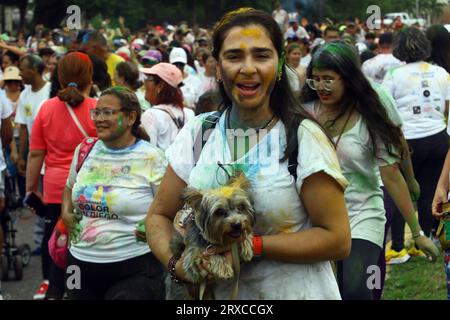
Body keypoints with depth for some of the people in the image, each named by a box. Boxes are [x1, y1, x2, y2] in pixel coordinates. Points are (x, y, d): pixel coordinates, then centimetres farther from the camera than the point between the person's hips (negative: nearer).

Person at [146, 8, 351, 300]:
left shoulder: (303, 136, -13)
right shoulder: (197, 133, -2)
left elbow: (338, 239, -15)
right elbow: (159, 216, 4)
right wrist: (175, 263, -16)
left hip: (293, 290, -3)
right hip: (217, 293, 3)